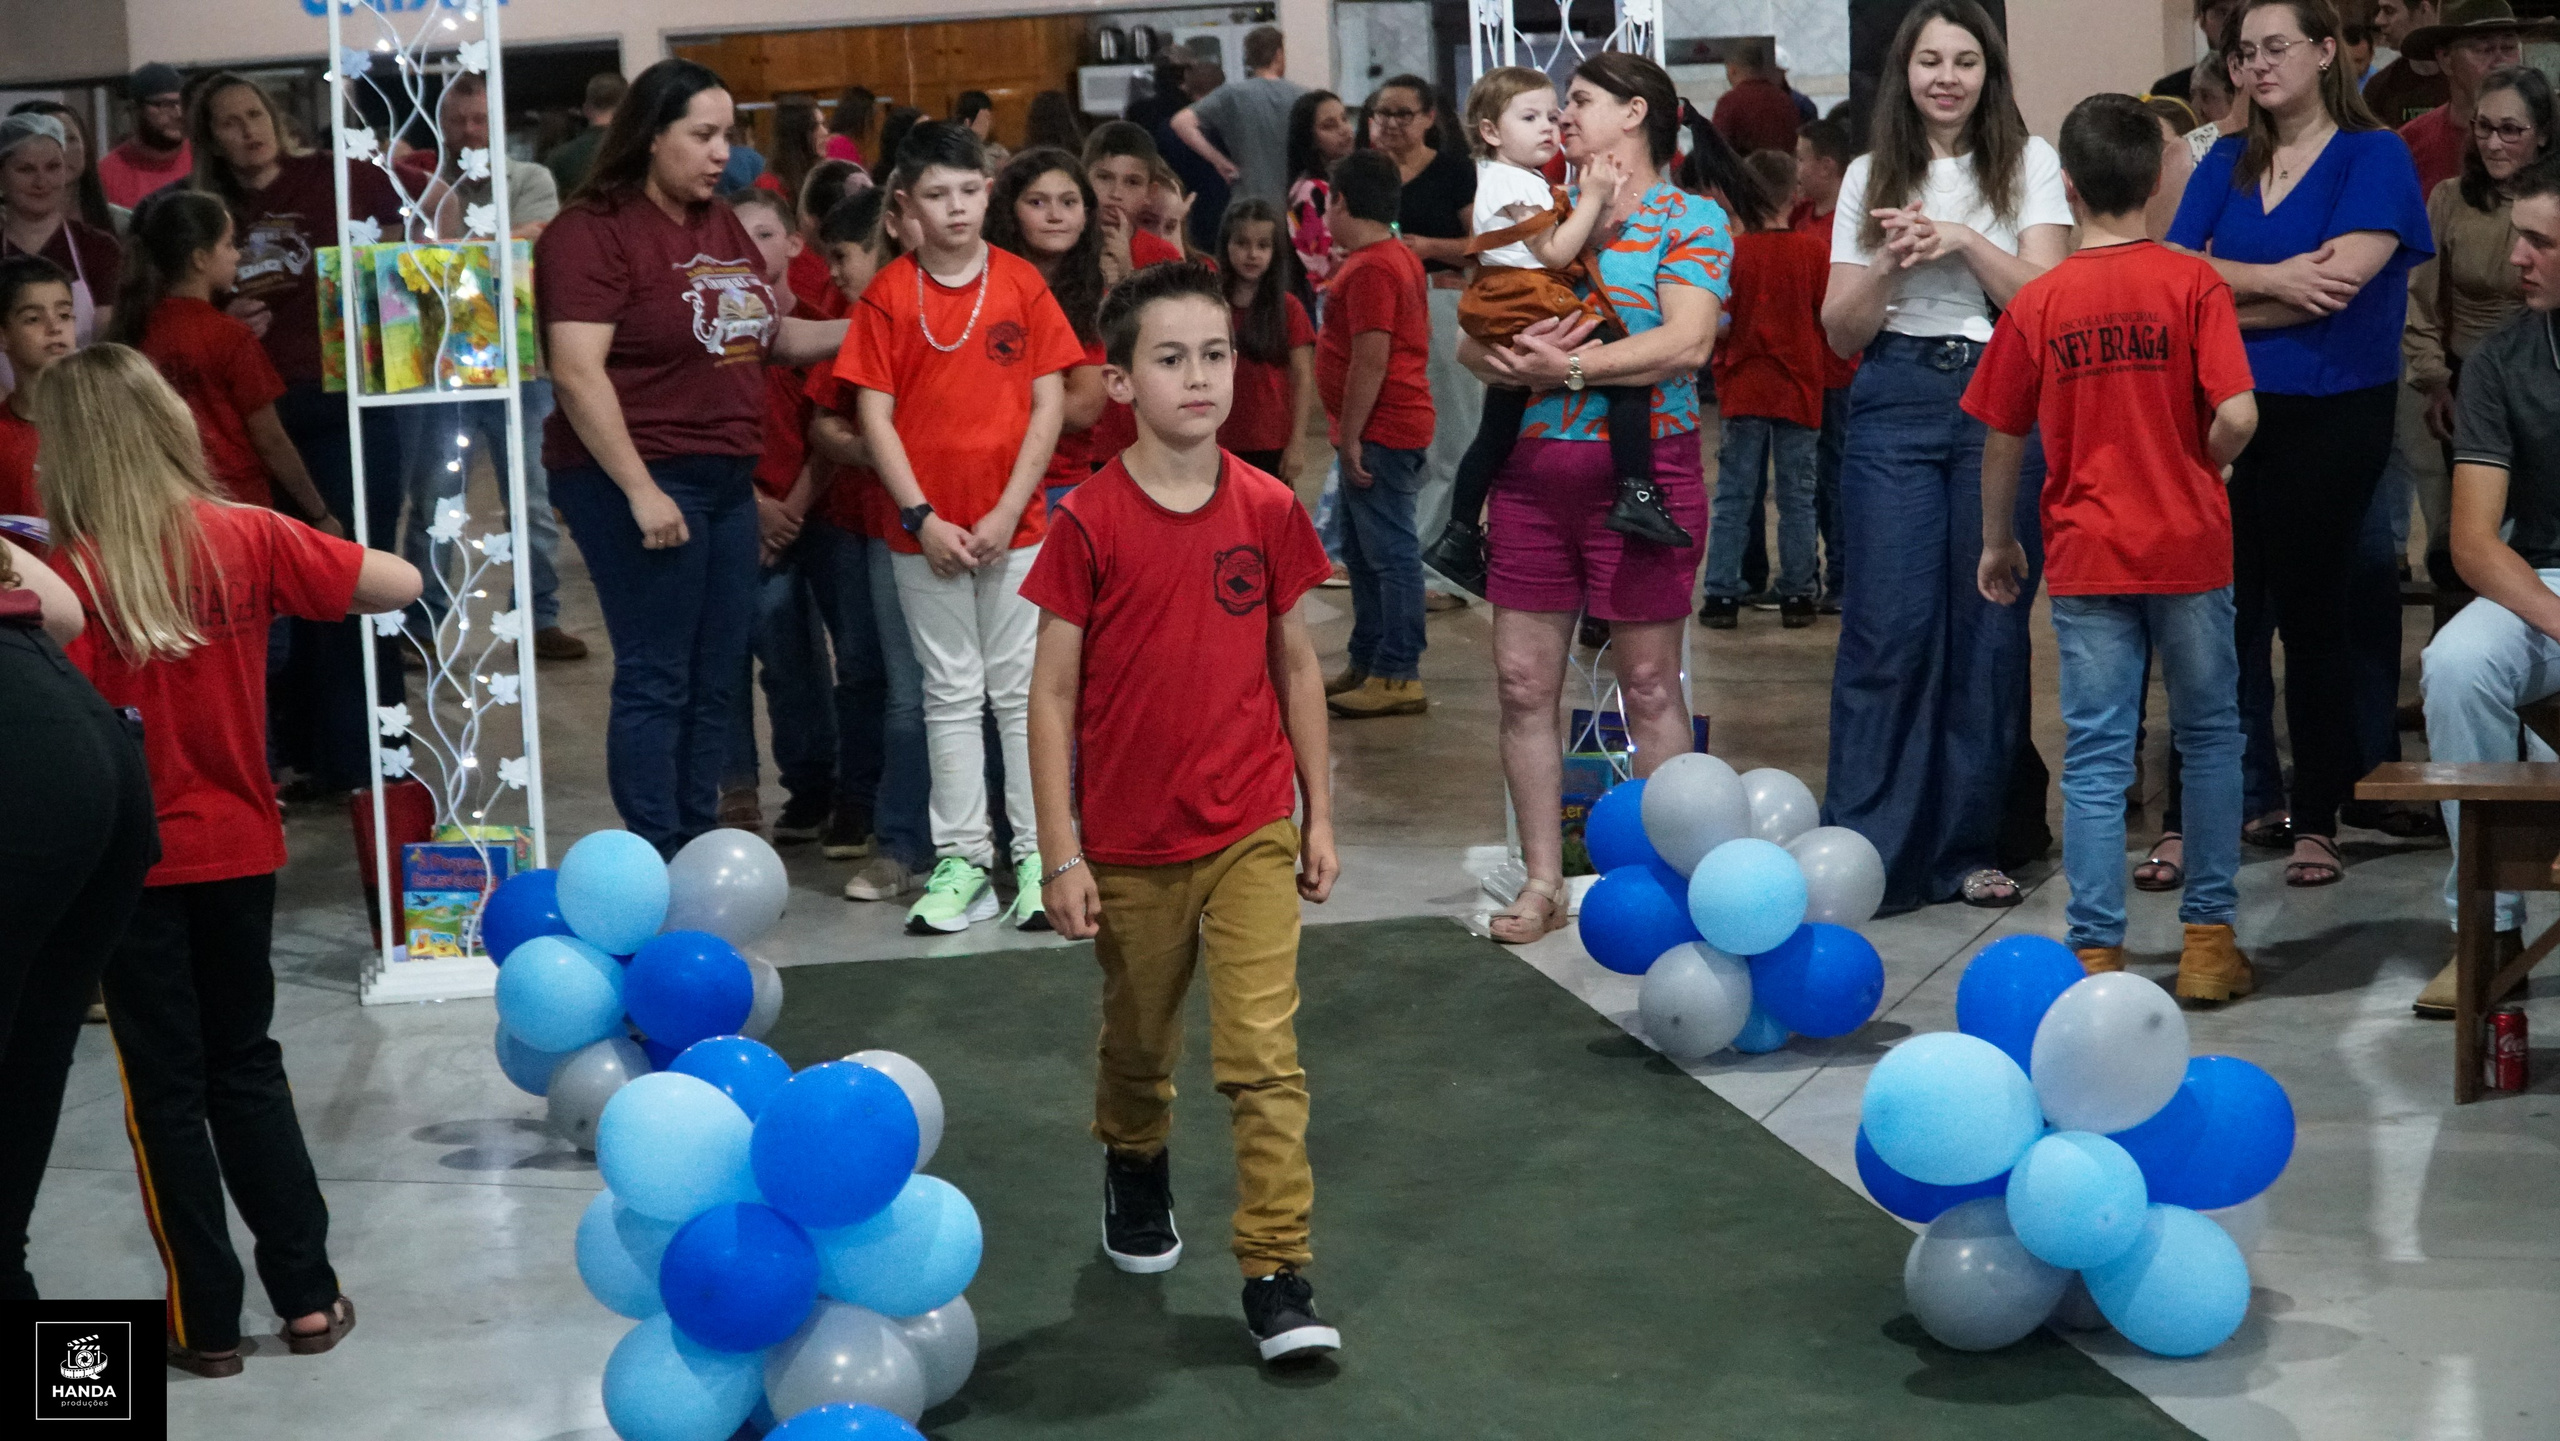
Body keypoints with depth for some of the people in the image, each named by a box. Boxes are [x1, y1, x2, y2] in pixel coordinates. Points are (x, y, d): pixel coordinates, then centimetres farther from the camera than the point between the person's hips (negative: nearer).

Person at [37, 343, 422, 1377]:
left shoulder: (71, 573, -16)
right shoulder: (247, 538, -7)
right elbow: (400, 585, -3)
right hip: (240, 850, 3)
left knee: (166, 1089, 8)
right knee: (247, 1068, 18)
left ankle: (206, 1322, 13)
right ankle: (307, 1295, 19)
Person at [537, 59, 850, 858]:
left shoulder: (723, 228, 14)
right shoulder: (594, 232, -11)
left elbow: (773, 336, 24)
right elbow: (577, 373, -18)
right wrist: (639, 491, -21)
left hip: (726, 479, 8)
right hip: (638, 481, -8)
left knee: (714, 685, 9)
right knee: (656, 681, -4)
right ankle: (658, 871, 2)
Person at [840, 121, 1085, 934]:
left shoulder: (1021, 283, 0)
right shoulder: (889, 294, 0)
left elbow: (1049, 404, -2)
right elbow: (875, 416, -2)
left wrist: (1007, 512, -9)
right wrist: (922, 518, -9)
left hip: (1016, 526, 0)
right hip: (925, 532, 0)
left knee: (1022, 691, 4)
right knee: (950, 697, 8)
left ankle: (1038, 858, 10)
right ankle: (962, 859, 13)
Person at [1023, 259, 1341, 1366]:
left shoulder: (1269, 509, -3)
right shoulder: (1090, 522, -10)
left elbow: (1294, 662, 7)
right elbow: (1053, 692, -7)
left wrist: (1319, 813, 7)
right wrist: (1060, 854, -9)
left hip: (1251, 833, 1)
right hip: (1129, 845, 0)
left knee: (1263, 1054, -7)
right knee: (1137, 1044, 19)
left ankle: (1278, 1271, -2)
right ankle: (1134, 1168, 48)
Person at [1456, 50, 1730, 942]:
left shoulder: (1689, 219, 0)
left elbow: (1688, 342, -15)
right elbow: (1472, 339, 9)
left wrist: (1571, 366, -18)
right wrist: (1515, 360, -13)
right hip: (1532, 467, 5)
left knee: (1649, 684, 3)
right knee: (1523, 682, 4)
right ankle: (1542, 882, 13)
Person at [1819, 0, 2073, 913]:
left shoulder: (2028, 164, 7)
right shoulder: (1870, 178, 12)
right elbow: (1841, 331, 8)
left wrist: (1962, 239, -14)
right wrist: (1889, 263, -9)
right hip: (1894, 402, 1)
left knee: (1989, 623, 0)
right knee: (1889, 624, -6)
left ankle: (1971, 846, 10)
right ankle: (1868, 851, -2)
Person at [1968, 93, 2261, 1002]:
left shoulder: (2037, 303, -3)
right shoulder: (2193, 285, -7)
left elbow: (2003, 440, 3)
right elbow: (2237, 416, -15)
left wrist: (1997, 543, 18)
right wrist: (2197, 471, 7)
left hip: (2086, 556, 0)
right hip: (2189, 550, 0)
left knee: (2096, 756, 4)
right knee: (2210, 737, 14)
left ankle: (2096, 953, 3)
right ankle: (2209, 940, 16)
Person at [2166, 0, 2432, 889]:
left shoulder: (2372, 156, -2)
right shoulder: (2227, 165, 11)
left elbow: (2337, 282, -16)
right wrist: (2269, 280, -18)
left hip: (2332, 415, -3)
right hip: (2232, 413, 3)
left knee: (2311, 613, 4)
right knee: (2220, 613, 1)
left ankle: (2317, 822, 12)